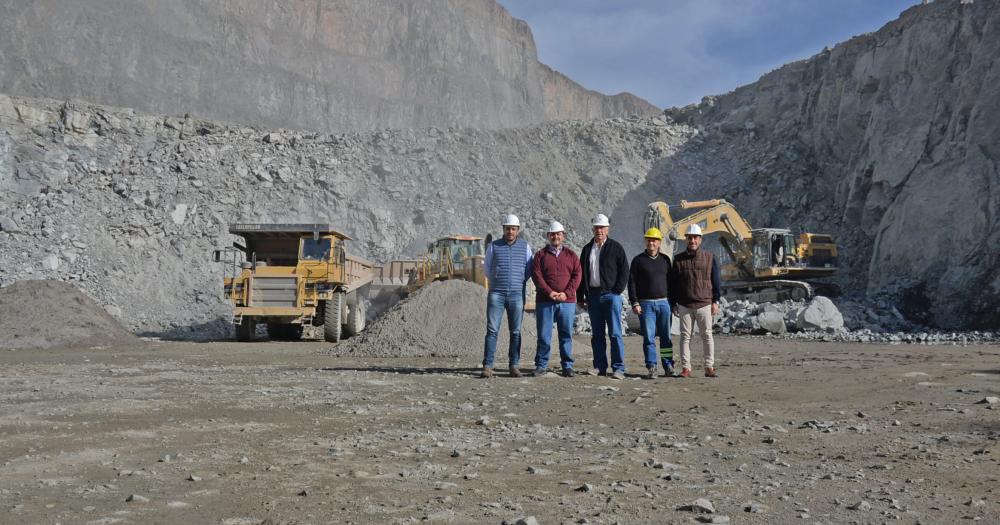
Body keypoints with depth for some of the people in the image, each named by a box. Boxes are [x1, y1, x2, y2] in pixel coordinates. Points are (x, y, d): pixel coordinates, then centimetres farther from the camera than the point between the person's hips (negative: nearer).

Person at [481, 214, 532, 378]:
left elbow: (530, 268, 15)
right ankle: (487, 366, -6)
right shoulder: (493, 246, 5)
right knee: (492, 330, -6)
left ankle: (514, 365, 9)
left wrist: (519, 283, 13)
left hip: (517, 295, 1)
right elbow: (487, 268, 14)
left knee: (515, 331, 3)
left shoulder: (525, 246, 7)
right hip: (496, 294, -1)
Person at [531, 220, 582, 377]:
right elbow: (536, 275, -2)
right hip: (545, 301, -1)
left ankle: (567, 366, 9)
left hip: (567, 301, 1)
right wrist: (549, 292, -14)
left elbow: (577, 275, 3)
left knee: (566, 335, 3)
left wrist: (566, 293, -11)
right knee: (544, 335, 1)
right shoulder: (540, 255, 9)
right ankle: (541, 365, 9)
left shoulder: (571, 255, 12)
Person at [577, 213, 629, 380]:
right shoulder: (587, 249, 14)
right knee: (597, 334, 7)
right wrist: (580, 297, 10)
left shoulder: (615, 247, 2)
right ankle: (599, 367, 12)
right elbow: (581, 274, 16)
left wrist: (617, 291, -9)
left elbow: (624, 271, 0)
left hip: (611, 295, -4)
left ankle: (618, 369, -5)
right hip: (592, 295, 4)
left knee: (615, 333, -6)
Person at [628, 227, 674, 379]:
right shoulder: (638, 260, 3)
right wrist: (634, 303, -10)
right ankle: (651, 368, 0)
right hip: (645, 304, -3)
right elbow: (632, 283, -1)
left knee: (666, 336, 5)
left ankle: (668, 366, 12)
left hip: (663, 303, 3)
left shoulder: (665, 260, 12)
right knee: (649, 337, -3)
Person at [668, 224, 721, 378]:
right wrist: (673, 304, 6)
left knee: (707, 335, 1)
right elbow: (672, 283, 10)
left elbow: (716, 281, 8)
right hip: (684, 305, 1)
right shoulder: (678, 259, 8)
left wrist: (715, 301, 2)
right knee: (685, 336, 2)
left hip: (704, 304, -1)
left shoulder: (709, 257, 6)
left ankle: (709, 367, 7)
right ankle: (685, 368, 4)